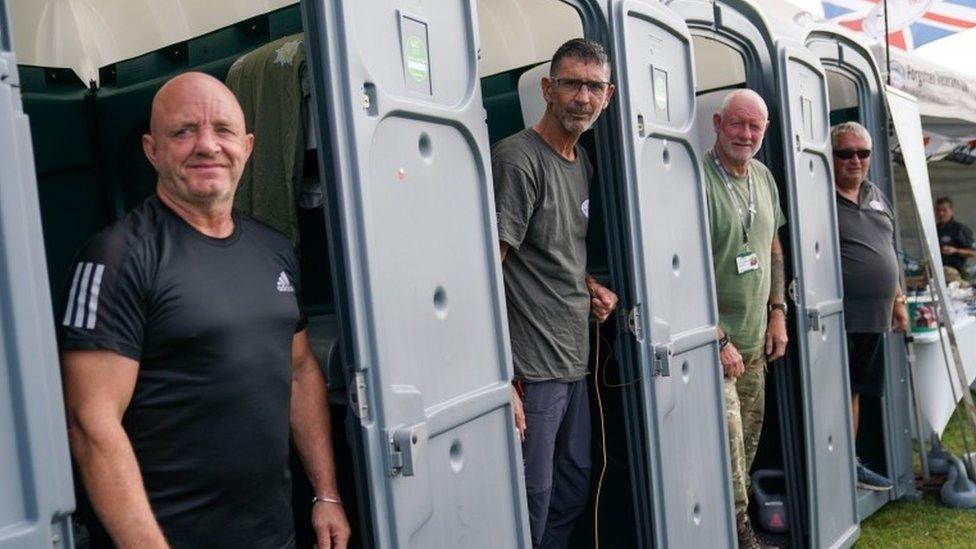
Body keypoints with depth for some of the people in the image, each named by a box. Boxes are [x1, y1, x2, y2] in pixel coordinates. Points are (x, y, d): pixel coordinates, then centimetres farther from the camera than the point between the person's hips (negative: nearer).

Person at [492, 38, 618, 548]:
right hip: (530, 370, -9)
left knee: (574, 490, 19)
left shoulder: (584, 163, 12)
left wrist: (589, 284, 4)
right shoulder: (517, 159, -14)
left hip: (573, 362, 9)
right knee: (533, 506, 2)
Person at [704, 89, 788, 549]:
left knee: (749, 439, 16)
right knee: (728, 447, -6)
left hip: (755, 339, 8)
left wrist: (777, 312, 11)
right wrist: (720, 340, -18)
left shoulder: (763, 177, 10)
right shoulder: (699, 181, -16)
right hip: (714, 343, -8)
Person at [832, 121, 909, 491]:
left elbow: (889, 253, 23)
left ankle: (851, 465, 26)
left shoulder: (876, 196, 17)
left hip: (874, 318, 8)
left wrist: (898, 300, 20)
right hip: (840, 318, -8)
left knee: (854, 391, 16)